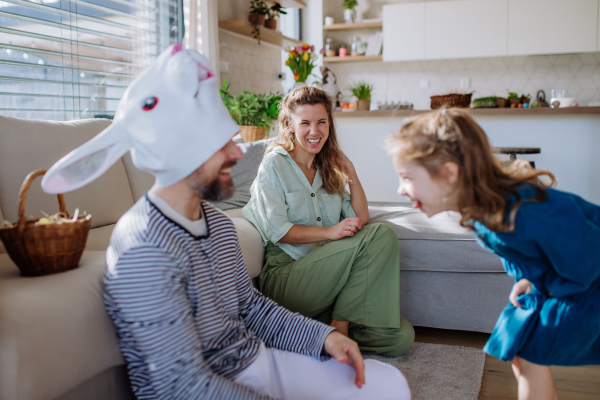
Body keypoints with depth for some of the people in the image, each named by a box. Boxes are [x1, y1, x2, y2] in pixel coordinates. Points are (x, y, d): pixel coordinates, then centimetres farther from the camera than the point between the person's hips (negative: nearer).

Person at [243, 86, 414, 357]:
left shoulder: (328, 167, 20)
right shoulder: (274, 164, 1)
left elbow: (360, 220, 16)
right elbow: (277, 230, -10)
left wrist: (350, 173, 7)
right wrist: (330, 232, -22)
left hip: (323, 275, 6)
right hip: (284, 277, -6)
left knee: (402, 338, -14)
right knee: (381, 235, -24)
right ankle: (339, 329, -17)